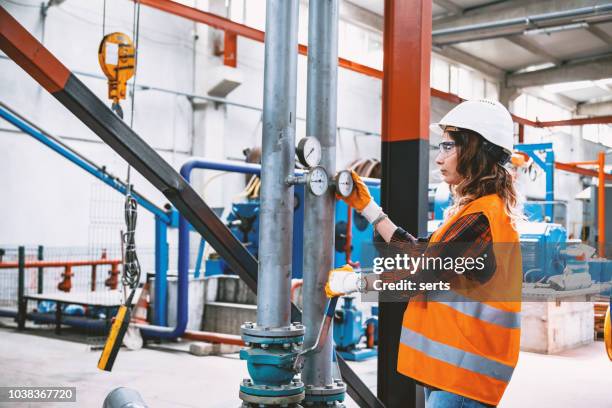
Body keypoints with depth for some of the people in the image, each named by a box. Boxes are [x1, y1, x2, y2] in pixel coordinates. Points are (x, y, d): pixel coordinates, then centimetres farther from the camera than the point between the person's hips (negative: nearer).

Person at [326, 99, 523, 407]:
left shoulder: (482, 216, -19)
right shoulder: (475, 209, 14)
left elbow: (419, 274, -20)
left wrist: (351, 281, -9)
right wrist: (366, 206, 14)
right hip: (450, 360, 10)